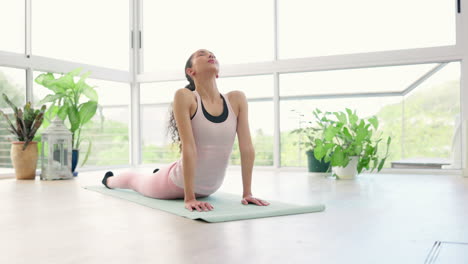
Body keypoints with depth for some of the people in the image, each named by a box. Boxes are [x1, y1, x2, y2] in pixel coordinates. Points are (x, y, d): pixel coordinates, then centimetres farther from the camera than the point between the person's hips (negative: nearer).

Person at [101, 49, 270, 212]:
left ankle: (158, 173, 71)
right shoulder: (184, 96, -24)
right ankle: (109, 179, 62)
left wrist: (247, 193, -15)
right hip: (178, 183, -4)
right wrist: (189, 198, -32)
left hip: (209, 189, 4)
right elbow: (188, 147, -30)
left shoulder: (237, 99, -13)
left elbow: (247, 147, -13)